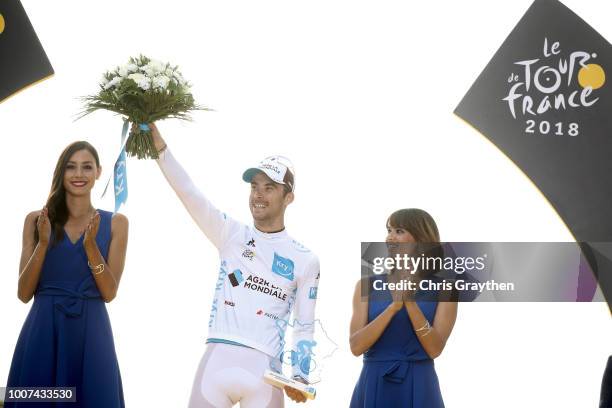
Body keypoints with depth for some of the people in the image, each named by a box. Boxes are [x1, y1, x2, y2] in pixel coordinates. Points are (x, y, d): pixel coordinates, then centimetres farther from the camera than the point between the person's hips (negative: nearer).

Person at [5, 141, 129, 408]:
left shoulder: (115, 223, 5)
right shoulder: (37, 220, 5)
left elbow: (109, 293, -1)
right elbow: (23, 294, 2)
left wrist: (90, 245, -14)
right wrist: (43, 243, -11)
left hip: (91, 333, 0)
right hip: (43, 332, 0)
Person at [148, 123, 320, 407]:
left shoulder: (305, 260, 8)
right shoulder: (231, 235, 10)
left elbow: (304, 328, 10)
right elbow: (189, 194, -3)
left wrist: (300, 376, -5)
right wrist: (159, 146, -15)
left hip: (264, 369, -1)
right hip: (217, 360, 1)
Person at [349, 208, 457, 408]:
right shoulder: (367, 285, 4)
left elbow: (435, 348, -9)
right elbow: (356, 346, -7)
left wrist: (410, 303, -19)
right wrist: (393, 307, -18)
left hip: (418, 392, -1)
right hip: (374, 389, 1)